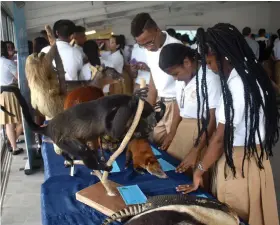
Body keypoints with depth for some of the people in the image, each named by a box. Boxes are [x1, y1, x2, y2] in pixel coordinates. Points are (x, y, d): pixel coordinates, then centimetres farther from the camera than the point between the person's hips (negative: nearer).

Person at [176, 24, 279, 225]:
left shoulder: (237, 85, -25)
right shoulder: (250, 73, 2)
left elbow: (220, 138, -19)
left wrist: (199, 171, -7)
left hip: (239, 162, -9)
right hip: (250, 155, 9)